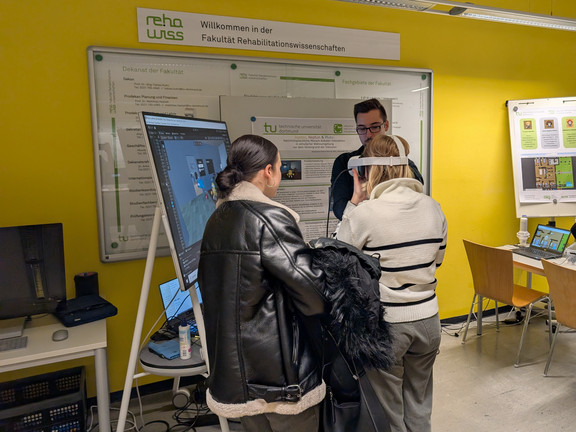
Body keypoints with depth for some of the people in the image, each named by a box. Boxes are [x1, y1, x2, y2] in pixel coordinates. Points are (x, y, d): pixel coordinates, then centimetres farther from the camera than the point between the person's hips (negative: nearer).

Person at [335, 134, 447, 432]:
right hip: (427, 318, 5)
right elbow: (436, 259, 10)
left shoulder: (365, 213, -21)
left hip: (385, 323, -5)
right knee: (420, 405, 24)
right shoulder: (433, 208, -3)